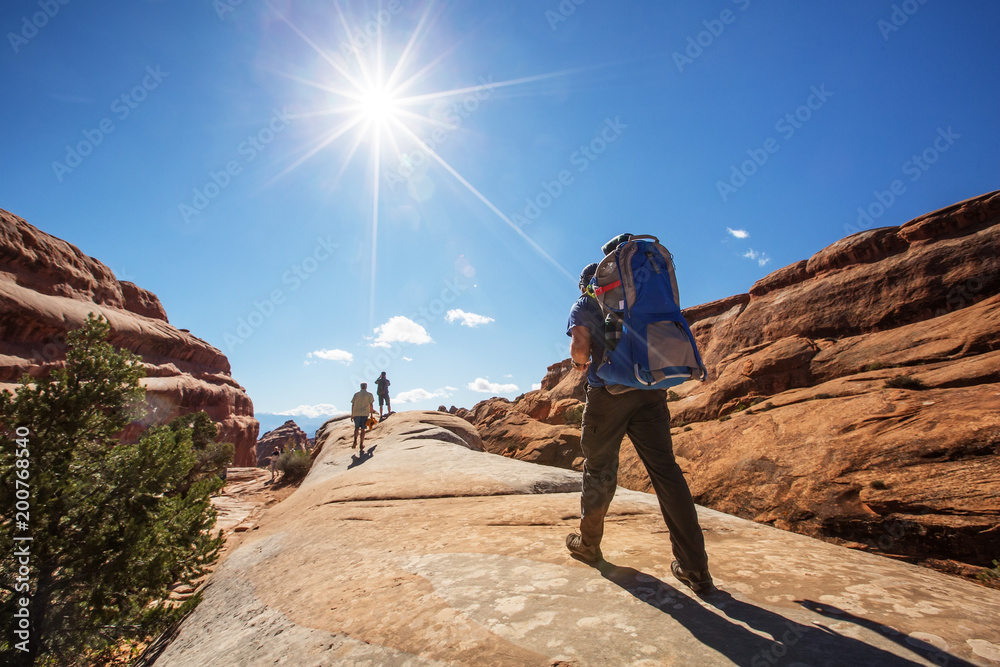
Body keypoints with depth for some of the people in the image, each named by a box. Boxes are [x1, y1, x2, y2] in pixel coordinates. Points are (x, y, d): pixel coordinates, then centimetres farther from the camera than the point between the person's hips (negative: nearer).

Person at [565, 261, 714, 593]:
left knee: (599, 469, 10)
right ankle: (695, 568, 1)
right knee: (666, 469, 1)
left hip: (608, 391, -3)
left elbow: (581, 346, -10)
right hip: (650, 389, 4)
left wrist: (579, 363, 10)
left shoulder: (583, 305, 8)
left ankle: (588, 543, 27)